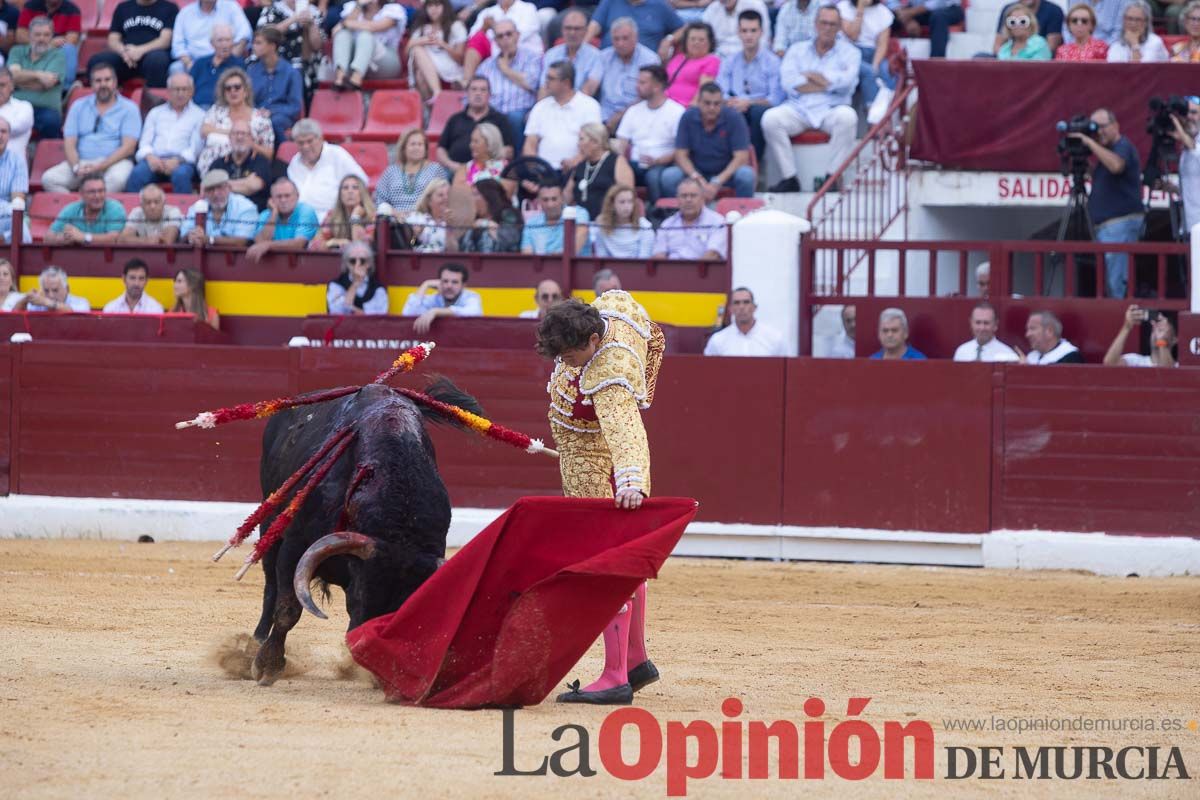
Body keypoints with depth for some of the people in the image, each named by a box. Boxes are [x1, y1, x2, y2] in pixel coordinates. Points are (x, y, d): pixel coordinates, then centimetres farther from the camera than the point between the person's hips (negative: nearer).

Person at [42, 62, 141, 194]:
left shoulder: (128, 108, 6)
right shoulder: (79, 106, 15)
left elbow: (128, 147, -4)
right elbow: (69, 143, 8)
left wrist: (100, 167, -16)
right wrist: (76, 167, -13)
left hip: (114, 162, -3)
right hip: (82, 162, 3)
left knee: (117, 179, -40)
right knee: (49, 178, -25)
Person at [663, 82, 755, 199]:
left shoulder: (734, 118, -14)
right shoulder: (688, 118, -9)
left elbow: (741, 157, -17)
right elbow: (681, 155, -8)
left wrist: (717, 183, -30)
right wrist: (698, 180, -27)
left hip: (726, 172, -1)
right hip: (695, 171, 1)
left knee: (746, 175, -33)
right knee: (669, 176, -26)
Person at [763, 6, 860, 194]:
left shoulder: (849, 52, 13)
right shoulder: (797, 50, 17)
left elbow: (847, 80, -8)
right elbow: (787, 82, -2)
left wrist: (811, 75, -1)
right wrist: (827, 83, -5)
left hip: (830, 110, -1)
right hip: (798, 109, 1)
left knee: (847, 116, -35)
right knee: (770, 118, -28)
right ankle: (789, 178, -22)